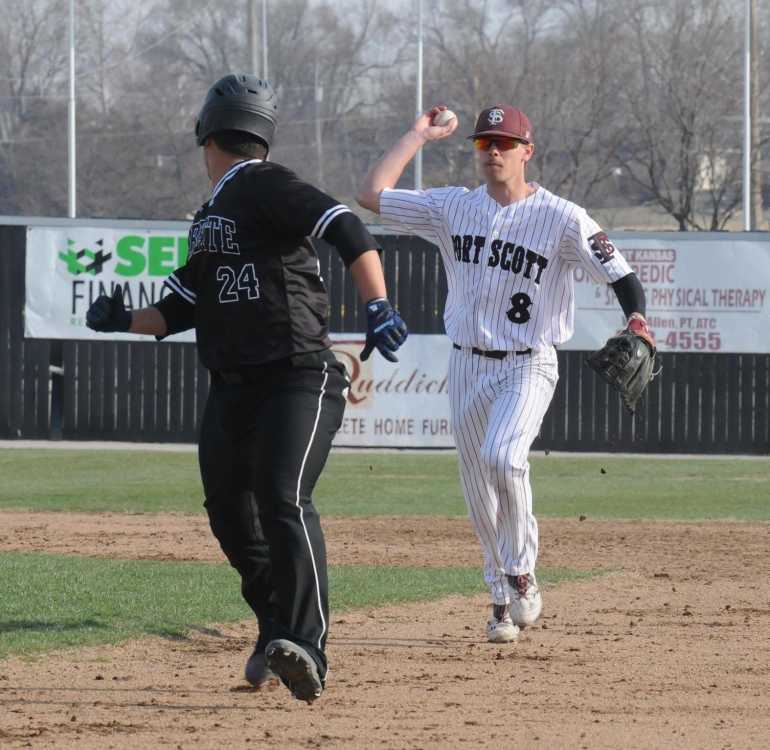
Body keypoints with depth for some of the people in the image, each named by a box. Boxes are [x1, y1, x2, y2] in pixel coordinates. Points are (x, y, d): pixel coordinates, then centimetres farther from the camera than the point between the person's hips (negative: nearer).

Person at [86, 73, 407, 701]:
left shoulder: (265, 186, -8)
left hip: (299, 378, -9)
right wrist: (126, 320, 7)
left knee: (283, 499, -23)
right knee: (229, 510, 11)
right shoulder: (209, 217, 19)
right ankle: (277, 633, 27)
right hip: (233, 390, 9)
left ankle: (308, 653, -32)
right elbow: (180, 309, 24)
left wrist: (378, 307, -33)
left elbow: (348, 230, -21)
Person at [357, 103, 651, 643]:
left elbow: (621, 275, -11)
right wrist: (420, 135, 5)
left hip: (527, 366, -5)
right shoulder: (452, 208, 4)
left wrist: (636, 322, -31)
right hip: (467, 364, 5)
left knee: (502, 456, -30)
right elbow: (372, 194, 2)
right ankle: (503, 600, 22)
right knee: (480, 493, 7)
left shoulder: (562, 218, -8)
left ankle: (522, 574, -12)